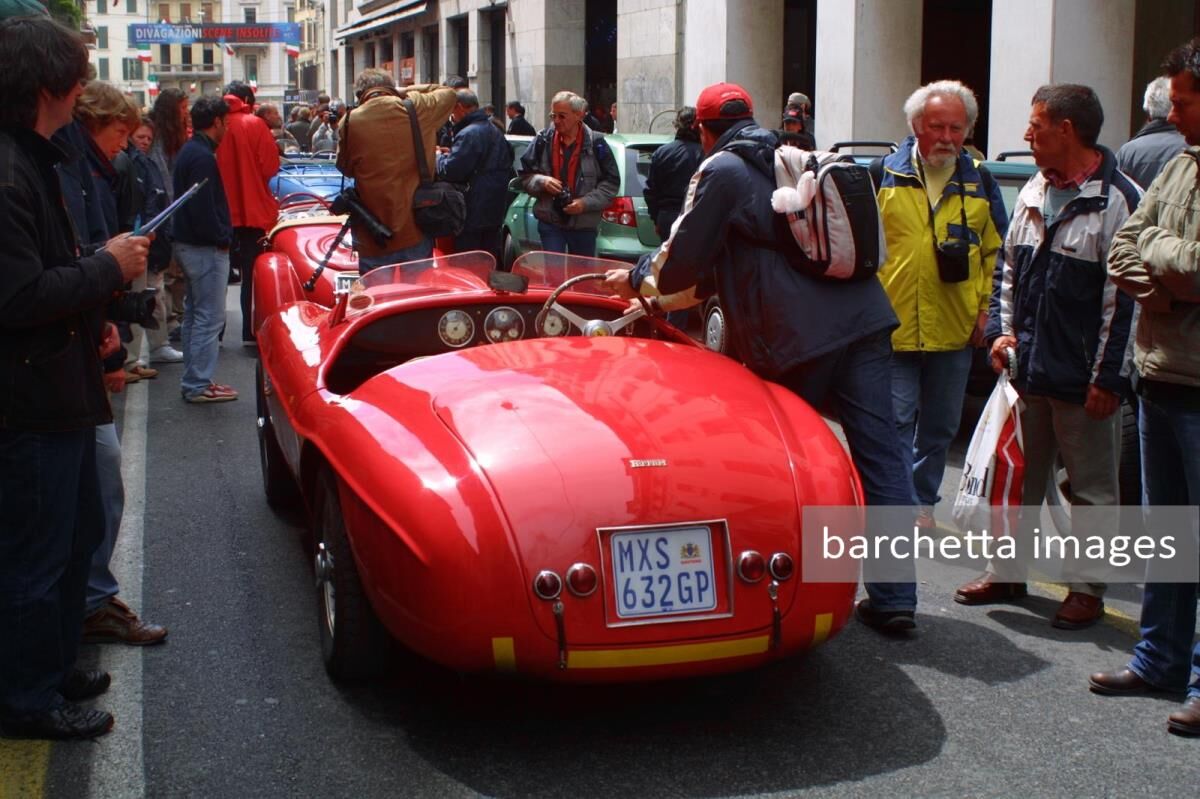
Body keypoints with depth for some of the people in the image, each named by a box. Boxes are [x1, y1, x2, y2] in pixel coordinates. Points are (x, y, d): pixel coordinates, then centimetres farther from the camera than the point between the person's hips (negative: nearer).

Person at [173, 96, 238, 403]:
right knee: (209, 317, -6)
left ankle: (193, 380, 24)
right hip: (206, 249, -11)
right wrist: (221, 238, -13)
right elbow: (203, 208, -23)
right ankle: (199, 385, -3)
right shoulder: (203, 157, -18)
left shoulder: (189, 151, 13)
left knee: (195, 314, 16)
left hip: (188, 243, 11)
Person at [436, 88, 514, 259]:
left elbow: (450, 171, -23)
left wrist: (439, 157, -1)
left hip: (473, 214, -10)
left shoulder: (468, 134, -18)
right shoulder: (495, 131, 14)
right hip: (495, 211, 10)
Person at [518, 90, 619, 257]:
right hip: (550, 223, 1)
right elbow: (526, 176, 8)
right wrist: (541, 181, -14)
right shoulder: (543, 140, -1)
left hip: (584, 225, -1)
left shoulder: (595, 143, -6)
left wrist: (586, 202, -14)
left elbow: (611, 182, -1)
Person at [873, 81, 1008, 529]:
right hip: (893, 326, -3)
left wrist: (985, 307, 4)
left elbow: (997, 250, 12)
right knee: (896, 424, -3)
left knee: (940, 426, 13)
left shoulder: (979, 182, 7)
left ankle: (922, 500, 27)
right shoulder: (884, 175, 0)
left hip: (955, 330, 3)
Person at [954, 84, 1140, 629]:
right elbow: (1008, 267, 20)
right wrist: (1003, 328, 7)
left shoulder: (1118, 199, -13)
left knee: (1091, 489, 6)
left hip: (1083, 379, -7)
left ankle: (1087, 589, 17)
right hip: (1029, 370, 7)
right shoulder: (1033, 193, 11)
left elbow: (1122, 297, -15)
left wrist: (1107, 376, -16)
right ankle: (1007, 572, 28)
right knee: (1019, 476, 16)